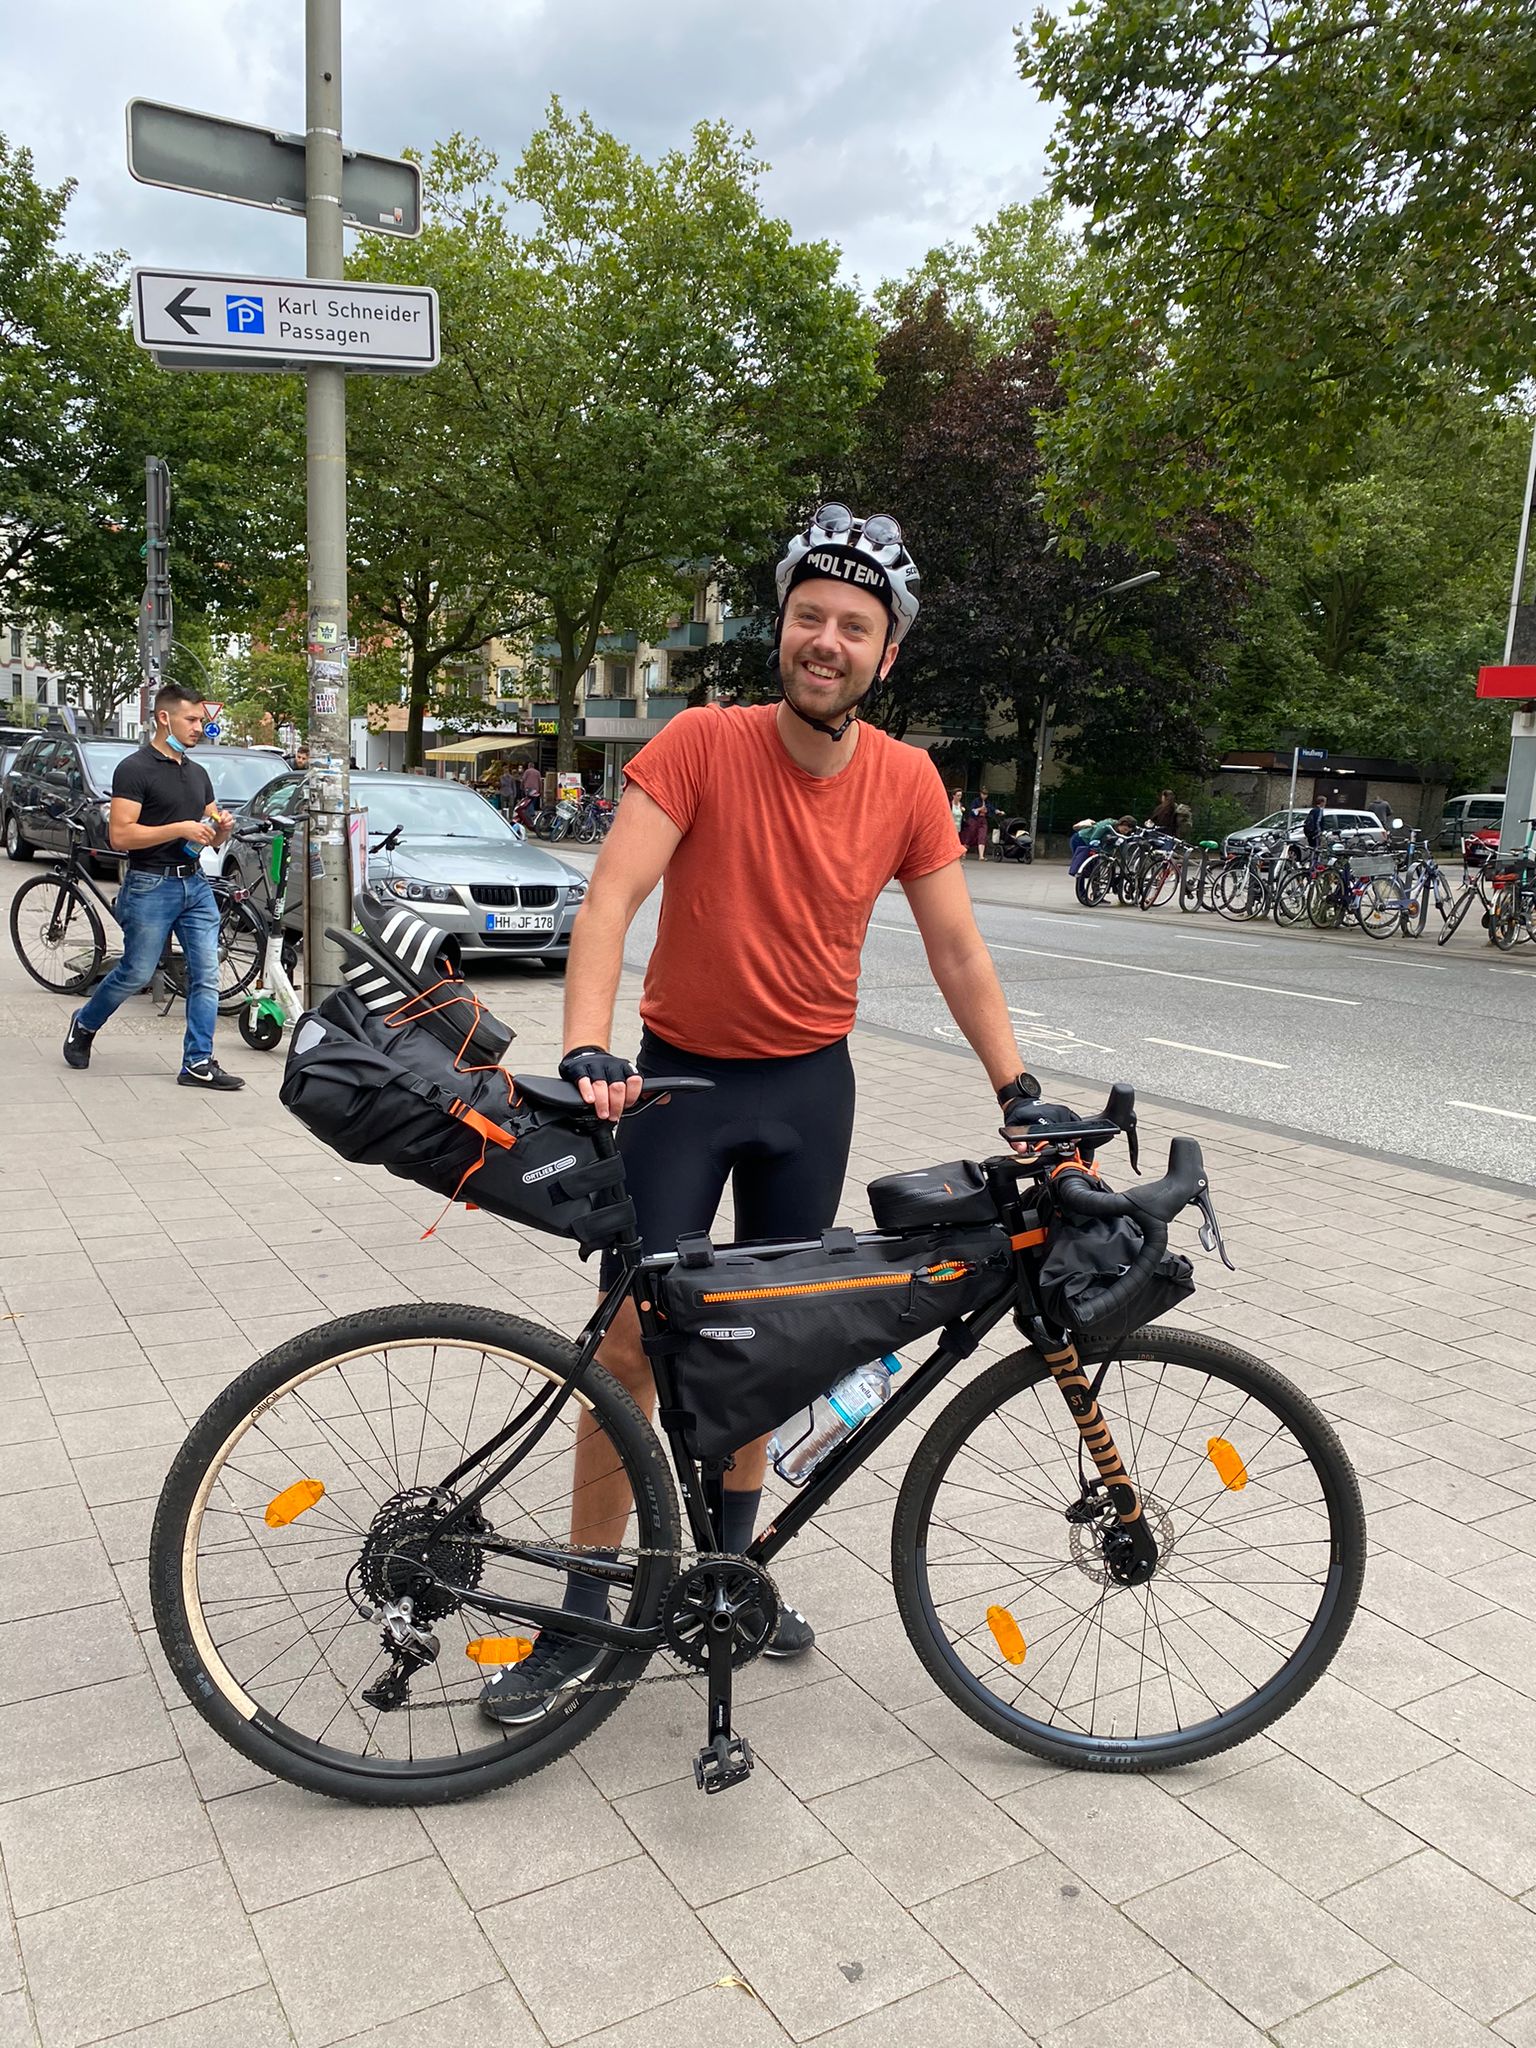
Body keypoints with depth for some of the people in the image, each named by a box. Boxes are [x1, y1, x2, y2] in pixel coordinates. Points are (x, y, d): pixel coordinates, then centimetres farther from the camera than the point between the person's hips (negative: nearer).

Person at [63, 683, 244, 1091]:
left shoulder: (198, 772, 15)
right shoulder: (135, 768, -8)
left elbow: (212, 838, 21)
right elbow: (120, 835, -16)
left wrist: (222, 829, -3)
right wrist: (181, 829, -20)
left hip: (194, 883, 6)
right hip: (151, 885, -6)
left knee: (206, 974, -2)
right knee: (136, 974, 2)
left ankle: (198, 1063, 2)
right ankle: (83, 1025, 29)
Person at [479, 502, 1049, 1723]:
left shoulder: (907, 784, -6)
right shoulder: (702, 744, -16)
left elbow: (956, 950, 0)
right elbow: (611, 898, -22)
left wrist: (1019, 1090, -4)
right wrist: (587, 1051, -36)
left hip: (812, 1086, 3)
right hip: (684, 1076, -3)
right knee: (634, 1342, -3)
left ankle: (728, 1563, 36)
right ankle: (584, 1618, 13)